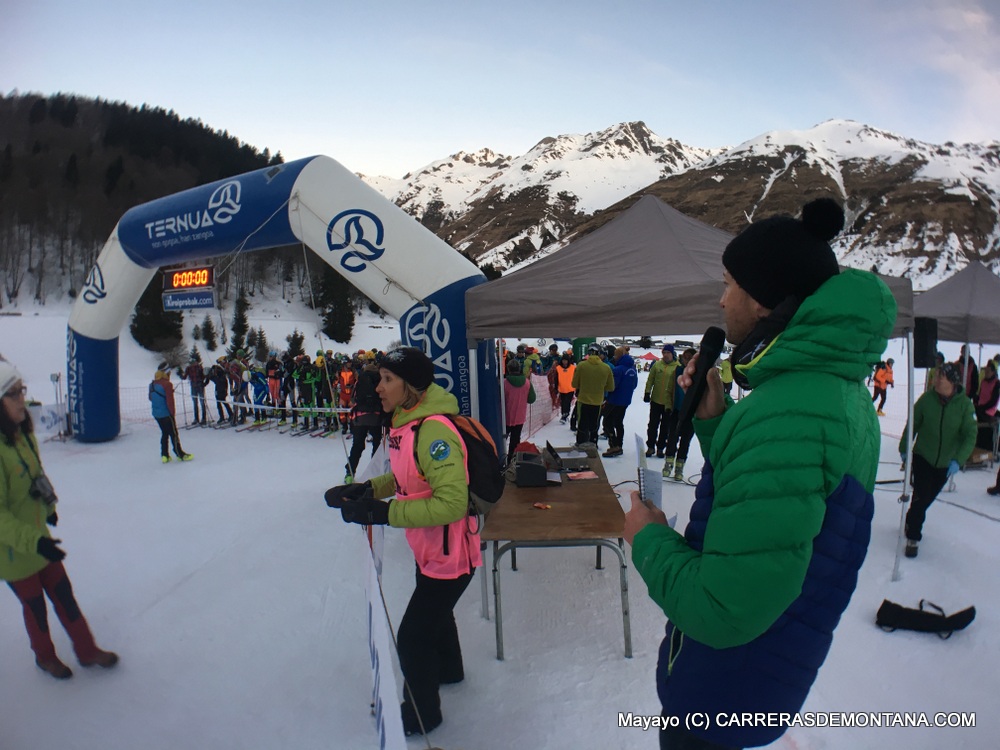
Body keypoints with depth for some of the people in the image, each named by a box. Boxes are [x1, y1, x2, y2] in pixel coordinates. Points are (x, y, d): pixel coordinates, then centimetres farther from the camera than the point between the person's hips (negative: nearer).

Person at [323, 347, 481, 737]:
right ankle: (448, 669, 60)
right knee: (435, 613, 31)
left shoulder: (433, 431, -30)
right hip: (428, 549, 9)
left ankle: (421, 713, 35)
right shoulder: (406, 423, 0)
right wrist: (368, 489, -3)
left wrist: (386, 512, -33)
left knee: (412, 637, 7)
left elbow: (452, 502, -34)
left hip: (449, 556, -9)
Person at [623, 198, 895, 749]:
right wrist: (716, 420, -3)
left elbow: (722, 614, -33)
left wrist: (647, 538, -16)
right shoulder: (840, 387, 0)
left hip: (724, 693, -8)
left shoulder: (784, 414, -33)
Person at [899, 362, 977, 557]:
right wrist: (904, 449, 4)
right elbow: (913, 425, -1)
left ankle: (912, 522, 41)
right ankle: (913, 537, 6)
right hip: (922, 457, -1)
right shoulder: (927, 399, -13)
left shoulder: (965, 404, -14)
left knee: (927, 497, 14)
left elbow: (970, 436, -13)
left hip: (945, 464, 1)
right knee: (921, 496, -8)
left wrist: (958, 460, -24)